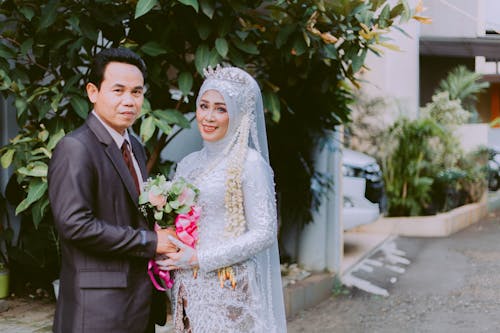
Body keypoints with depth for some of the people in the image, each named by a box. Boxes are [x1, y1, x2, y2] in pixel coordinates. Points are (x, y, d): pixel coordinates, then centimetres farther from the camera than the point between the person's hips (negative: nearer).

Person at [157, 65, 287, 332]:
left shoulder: (249, 163, -9)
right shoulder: (188, 163, 10)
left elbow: (264, 233, -13)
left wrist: (201, 259, -15)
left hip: (229, 292, -6)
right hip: (188, 289, 6)